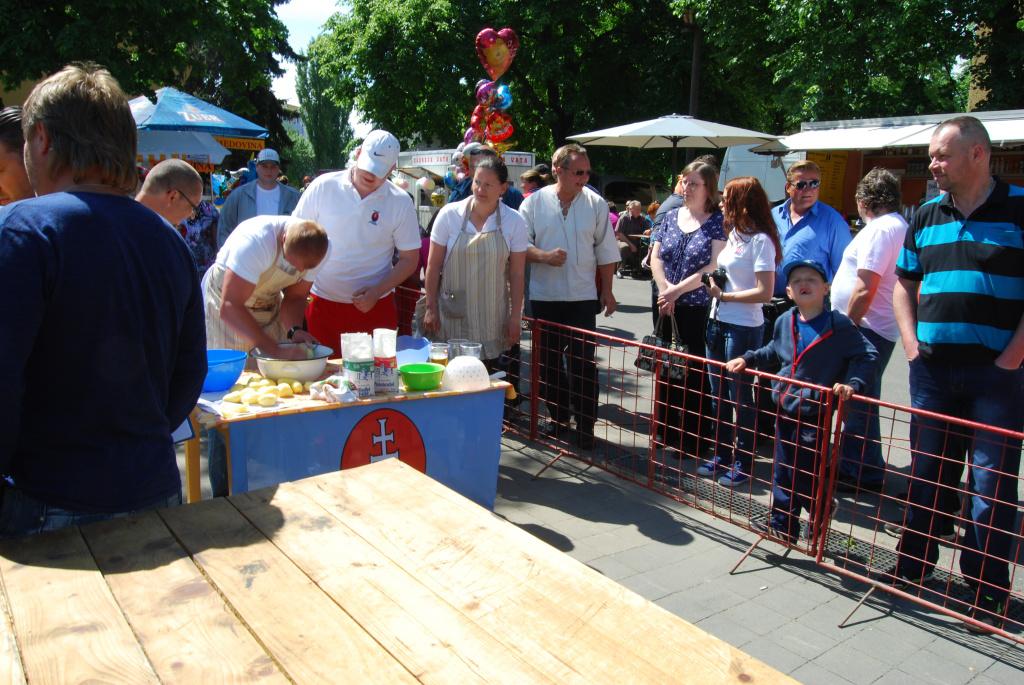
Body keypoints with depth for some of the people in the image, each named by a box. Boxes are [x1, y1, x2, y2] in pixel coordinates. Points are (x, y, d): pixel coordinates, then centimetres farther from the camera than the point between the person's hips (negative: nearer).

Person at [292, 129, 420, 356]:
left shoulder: (400, 202, -4)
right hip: (323, 303, 1)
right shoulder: (323, 186, -4)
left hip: (376, 307, 0)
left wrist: (376, 292, -12)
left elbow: (409, 259, 0)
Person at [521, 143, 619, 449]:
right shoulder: (534, 202, -1)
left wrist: (607, 291, 4)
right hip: (544, 297, 1)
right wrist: (544, 256, -19)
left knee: (583, 363, -1)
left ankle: (585, 425, 11)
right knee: (549, 362, 12)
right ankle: (558, 416, 28)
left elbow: (606, 252, 5)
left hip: (583, 297, -1)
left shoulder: (595, 204, 0)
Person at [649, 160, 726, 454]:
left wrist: (677, 290, -14)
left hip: (699, 309, -5)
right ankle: (666, 432, 27)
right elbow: (656, 257, 8)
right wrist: (665, 289, -8)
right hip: (665, 306, 6)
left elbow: (714, 267, -13)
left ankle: (691, 439, 11)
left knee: (694, 373, -1)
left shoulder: (718, 221, -6)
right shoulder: (671, 217, 10)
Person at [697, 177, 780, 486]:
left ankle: (743, 462, 17)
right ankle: (722, 454, 29)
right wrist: (713, 284, 3)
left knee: (740, 396, 2)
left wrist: (724, 295, -14)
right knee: (718, 394, 15)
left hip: (744, 328, -8)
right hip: (718, 322, 8)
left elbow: (765, 292, -19)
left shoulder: (760, 240, -15)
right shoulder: (734, 234, 10)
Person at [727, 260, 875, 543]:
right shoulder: (784, 322, 4)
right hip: (785, 409, 6)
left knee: (805, 474, 0)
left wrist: (853, 383, -23)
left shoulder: (839, 325, -12)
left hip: (815, 414, -6)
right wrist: (747, 359, 10)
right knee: (783, 469, 14)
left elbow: (867, 356, -10)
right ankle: (782, 523, 28)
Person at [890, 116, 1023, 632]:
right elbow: (905, 284, 18)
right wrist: (910, 342, 6)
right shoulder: (926, 216, 10)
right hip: (931, 366, 5)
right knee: (923, 472, 13)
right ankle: (913, 567, 29)